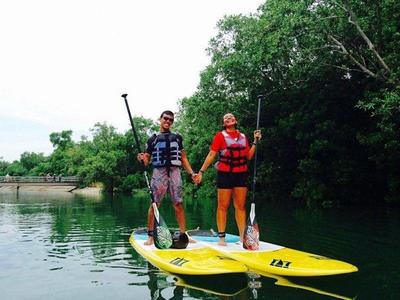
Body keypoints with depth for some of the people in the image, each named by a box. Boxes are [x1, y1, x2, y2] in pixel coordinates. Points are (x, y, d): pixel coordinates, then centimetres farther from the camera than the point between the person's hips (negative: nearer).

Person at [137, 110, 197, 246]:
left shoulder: (177, 137, 18)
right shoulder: (152, 139, 11)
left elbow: (183, 157, 18)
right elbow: (147, 161, 9)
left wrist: (191, 173, 8)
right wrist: (142, 158, -14)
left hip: (174, 172, 2)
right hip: (159, 172, -2)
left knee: (178, 204, 0)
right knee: (154, 204, -4)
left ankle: (183, 234, 6)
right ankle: (150, 236, 3)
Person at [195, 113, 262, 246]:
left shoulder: (243, 137, 13)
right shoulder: (220, 136, 2)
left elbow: (249, 156, 11)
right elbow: (211, 155, -2)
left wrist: (255, 141, 5)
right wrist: (201, 171, -8)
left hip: (241, 174, 4)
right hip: (225, 174, -4)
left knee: (241, 206, 6)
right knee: (223, 206, 0)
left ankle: (243, 236, 12)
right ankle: (221, 237, 5)